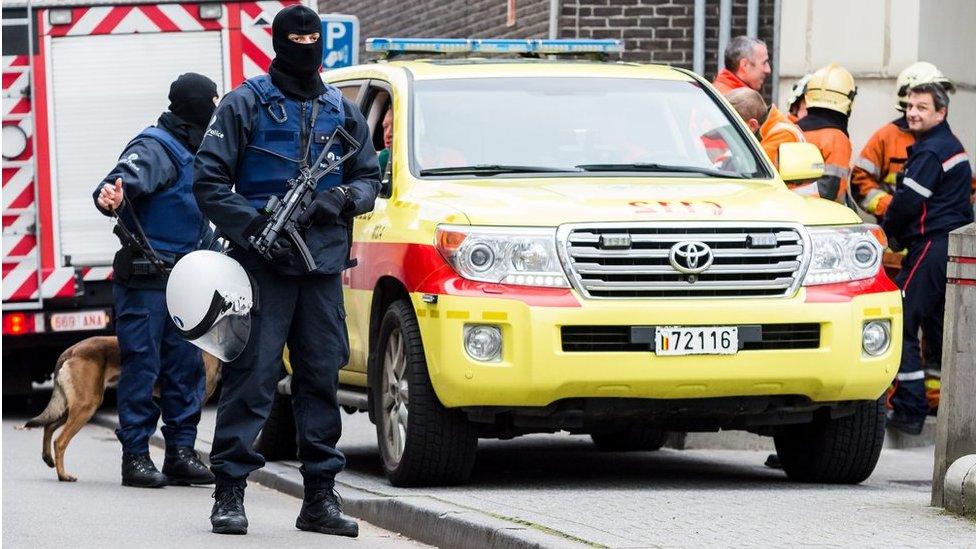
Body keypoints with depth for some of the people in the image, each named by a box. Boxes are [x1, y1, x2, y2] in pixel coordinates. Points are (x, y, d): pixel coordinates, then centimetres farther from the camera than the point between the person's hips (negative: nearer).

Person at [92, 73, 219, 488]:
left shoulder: (193, 151, 18)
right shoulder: (155, 149, -12)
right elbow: (125, 179, -31)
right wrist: (109, 196, -52)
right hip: (145, 279, -9)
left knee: (185, 366, 8)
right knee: (142, 366, -6)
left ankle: (181, 453, 14)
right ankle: (135, 457, -2)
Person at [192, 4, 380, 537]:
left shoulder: (343, 111, 16)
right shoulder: (245, 104, 3)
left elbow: (369, 177, 21)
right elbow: (209, 181, -1)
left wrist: (343, 199, -2)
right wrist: (255, 226, -13)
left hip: (324, 265, 4)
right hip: (263, 265, -4)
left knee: (322, 377, 5)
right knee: (251, 376, -8)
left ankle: (320, 497, 10)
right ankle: (229, 493, -4)